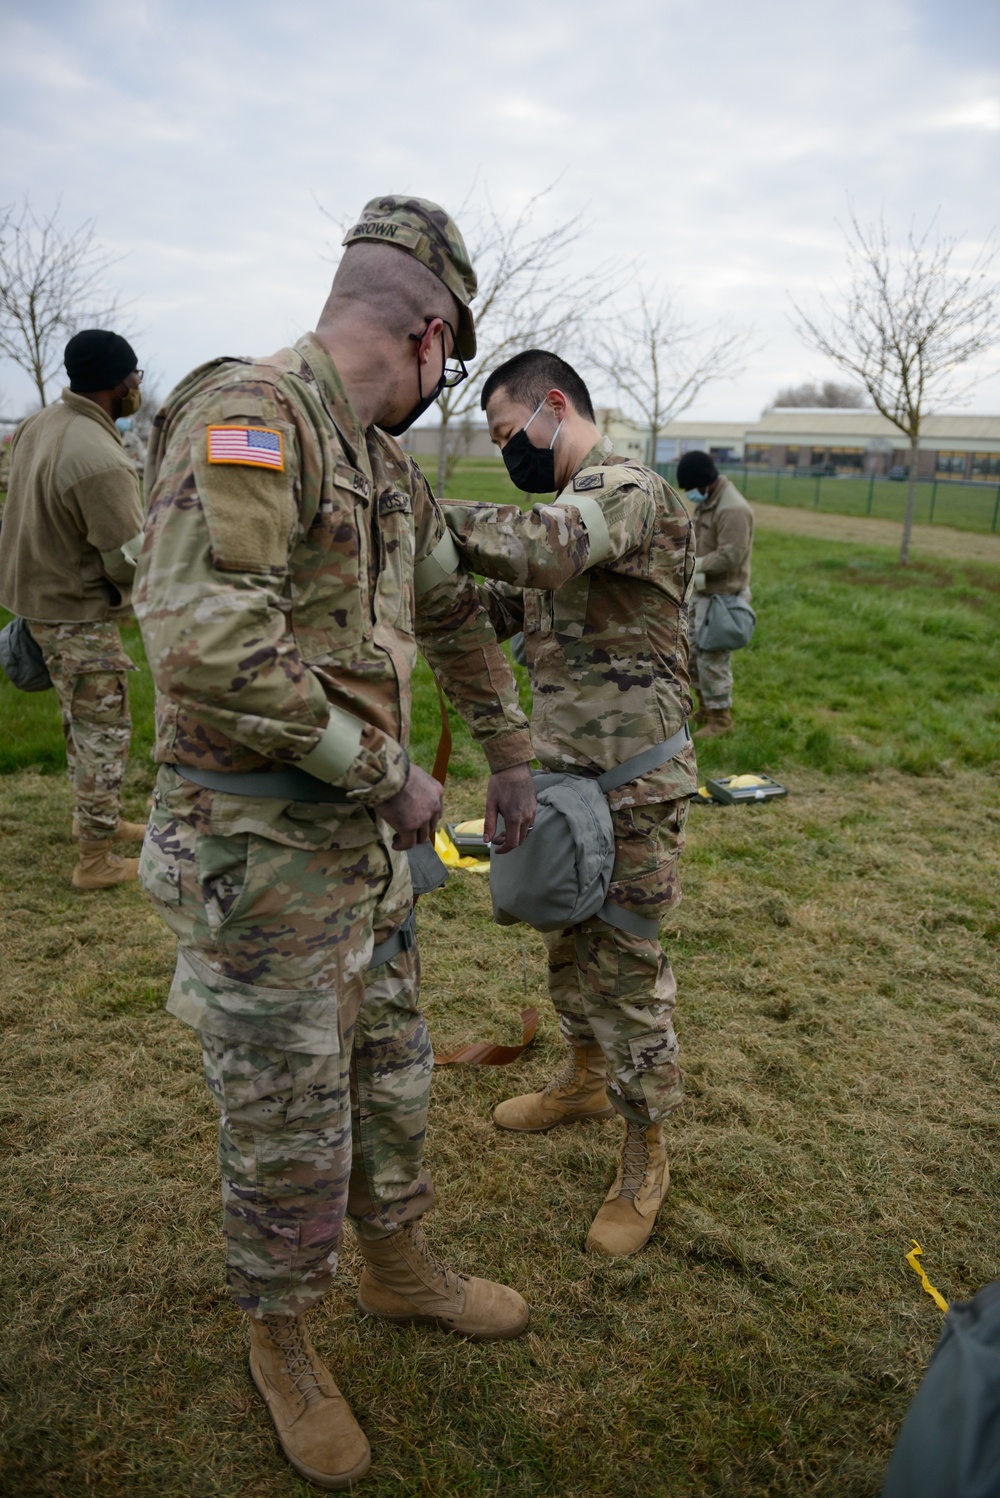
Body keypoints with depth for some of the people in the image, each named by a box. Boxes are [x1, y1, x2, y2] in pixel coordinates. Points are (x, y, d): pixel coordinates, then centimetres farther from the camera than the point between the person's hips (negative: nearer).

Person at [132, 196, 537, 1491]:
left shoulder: (385, 468, 12)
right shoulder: (246, 414, -17)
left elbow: (455, 617, 24)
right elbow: (207, 646, -30)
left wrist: (510, 759, 27)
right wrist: (388, 772, -20)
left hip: (366, 833, 9)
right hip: (260, 845, -9)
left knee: (391, 1075, 23)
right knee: (288, 1129, 9)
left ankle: (399, 1268, 47)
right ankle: (280, 1344, 36)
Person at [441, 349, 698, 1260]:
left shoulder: (628, 491, -17)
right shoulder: (573, 505, 15)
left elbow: (540, 550, -39)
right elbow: (504, 609, 14)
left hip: (632, 788, -9)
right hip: (563, 772, 9)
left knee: (625, 965, 2)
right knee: (568, 940, 22)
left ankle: (646, 1158, 20)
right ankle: (586, 1081, 44)